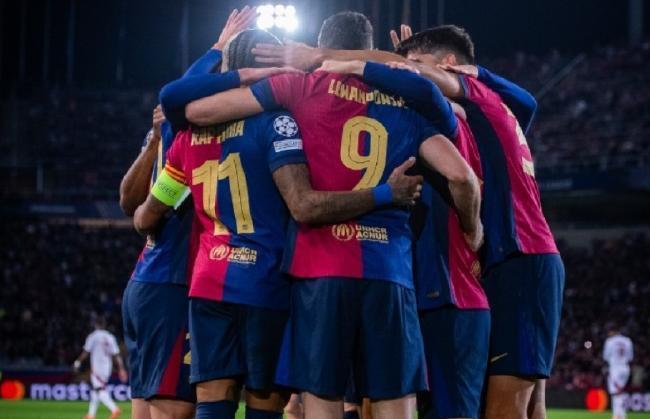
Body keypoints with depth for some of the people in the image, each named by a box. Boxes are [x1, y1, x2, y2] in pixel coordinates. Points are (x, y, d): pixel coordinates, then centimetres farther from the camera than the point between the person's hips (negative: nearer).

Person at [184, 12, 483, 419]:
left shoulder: (304, 84, 7)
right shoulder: (403, 100, 14)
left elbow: (196, 110, 7)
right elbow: (461, 175, 2)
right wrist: (472, 231, 20)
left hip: (322, 267, -2)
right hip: (390, 269, 2)